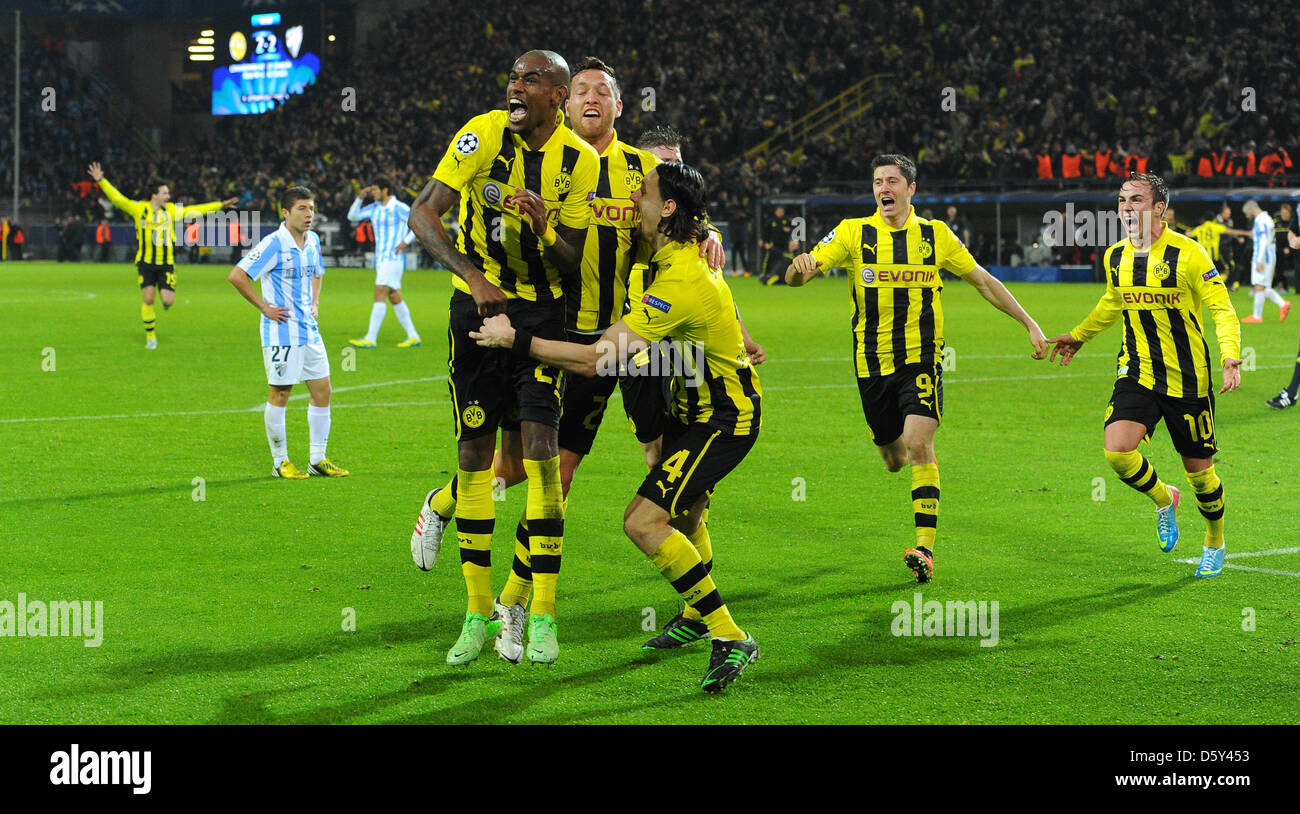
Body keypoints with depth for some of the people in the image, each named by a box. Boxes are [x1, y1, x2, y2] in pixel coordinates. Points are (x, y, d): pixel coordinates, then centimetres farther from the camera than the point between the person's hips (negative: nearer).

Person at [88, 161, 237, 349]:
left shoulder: (171, 210, 5)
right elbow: (117, 198, -6)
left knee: (168, 301, -10)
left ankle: (165, 298, 29)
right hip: (145, 263, -1)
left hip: (167, 264, 1)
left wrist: (220, 205, 13)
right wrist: (101, 181, -17)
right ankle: (150, 336, 7)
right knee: (148, 299, -9)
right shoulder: (139, 209, -2)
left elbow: (195, 210, 12)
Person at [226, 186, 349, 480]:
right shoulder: (274, 244, -14)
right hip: (282, 332, -8)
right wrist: (265, 307, -13)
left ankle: (318, 459, 17)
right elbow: (237, 276, -17)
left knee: (322, 391, 7)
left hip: (309, 330, 8)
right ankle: (280, 462, 10)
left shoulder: (313, 240, 9)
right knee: (279, 394, 0)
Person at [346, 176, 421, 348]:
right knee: (395, 298, 9)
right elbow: (352, 216, 16)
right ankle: (413, 336, 15)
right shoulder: (374, 208, 13)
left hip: (394, 258, -8)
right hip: (381, 259, 8)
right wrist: (360, 198, 3)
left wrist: (406, 242, -16)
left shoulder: (399, 208, -10)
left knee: (379, 295, -13)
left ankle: (371, 339, -16)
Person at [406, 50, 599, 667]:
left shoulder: (580, 162, -5)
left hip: (541, 311, 0)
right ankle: (479, 612, 13)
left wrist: (544, 227, -23)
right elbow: (423, 213, -16)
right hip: (477, 306, 0)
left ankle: (543, 615, -5)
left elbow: (571, 263, -1)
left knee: (541, 448, -11)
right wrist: (473, 276, -27)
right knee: (474, 453, 3)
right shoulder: (484, 135, -10)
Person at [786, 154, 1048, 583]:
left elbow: (984, 281, 13)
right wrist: (800, 269, -35)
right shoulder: (852, 233, 0)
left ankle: (925, 549, -18)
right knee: (894, 460, 9)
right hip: (872, 365, 1)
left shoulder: (935, 234, 3)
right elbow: (797, 275, -10)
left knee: (919, 446, -19)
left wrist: (1029, 323, 11)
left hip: (922, 359, -1)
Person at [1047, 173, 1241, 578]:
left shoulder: (1187, 253, -13)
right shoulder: (1115, 257, 3)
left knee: (1199, 471, 6)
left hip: (1187, 378, -4)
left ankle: (1214, 544, 35)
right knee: (1117, 450, -19)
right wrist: (1077, 337, 34)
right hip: (1137, 373, 4)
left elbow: (1222, 309, -11)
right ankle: (1163, 499, 13)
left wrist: (1230, 356, -27)